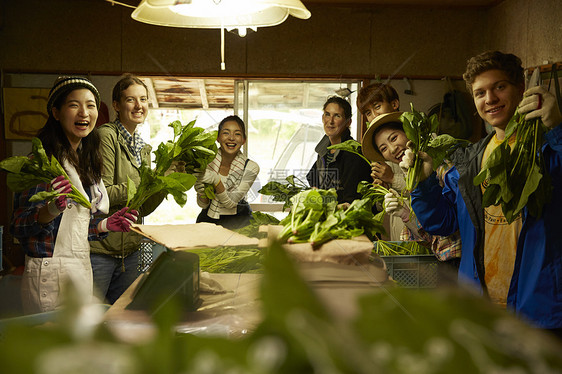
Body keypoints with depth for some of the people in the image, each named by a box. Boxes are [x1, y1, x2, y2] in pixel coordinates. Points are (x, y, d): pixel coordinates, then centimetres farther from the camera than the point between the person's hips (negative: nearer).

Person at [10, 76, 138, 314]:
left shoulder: (86, 161, 12)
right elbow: (19, 227, -15)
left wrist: (105, 225, 7)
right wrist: (53, 209, -31)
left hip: (82, 268, 8)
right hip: (50, 274, -8)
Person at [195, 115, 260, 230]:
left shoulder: (251, 168, -11)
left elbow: (231, 202, -14)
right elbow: (203, 204, -3)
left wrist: (216, 181, -29)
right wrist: (203, 194, -27)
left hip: (237, 220, 0)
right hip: (209, 217, 1)